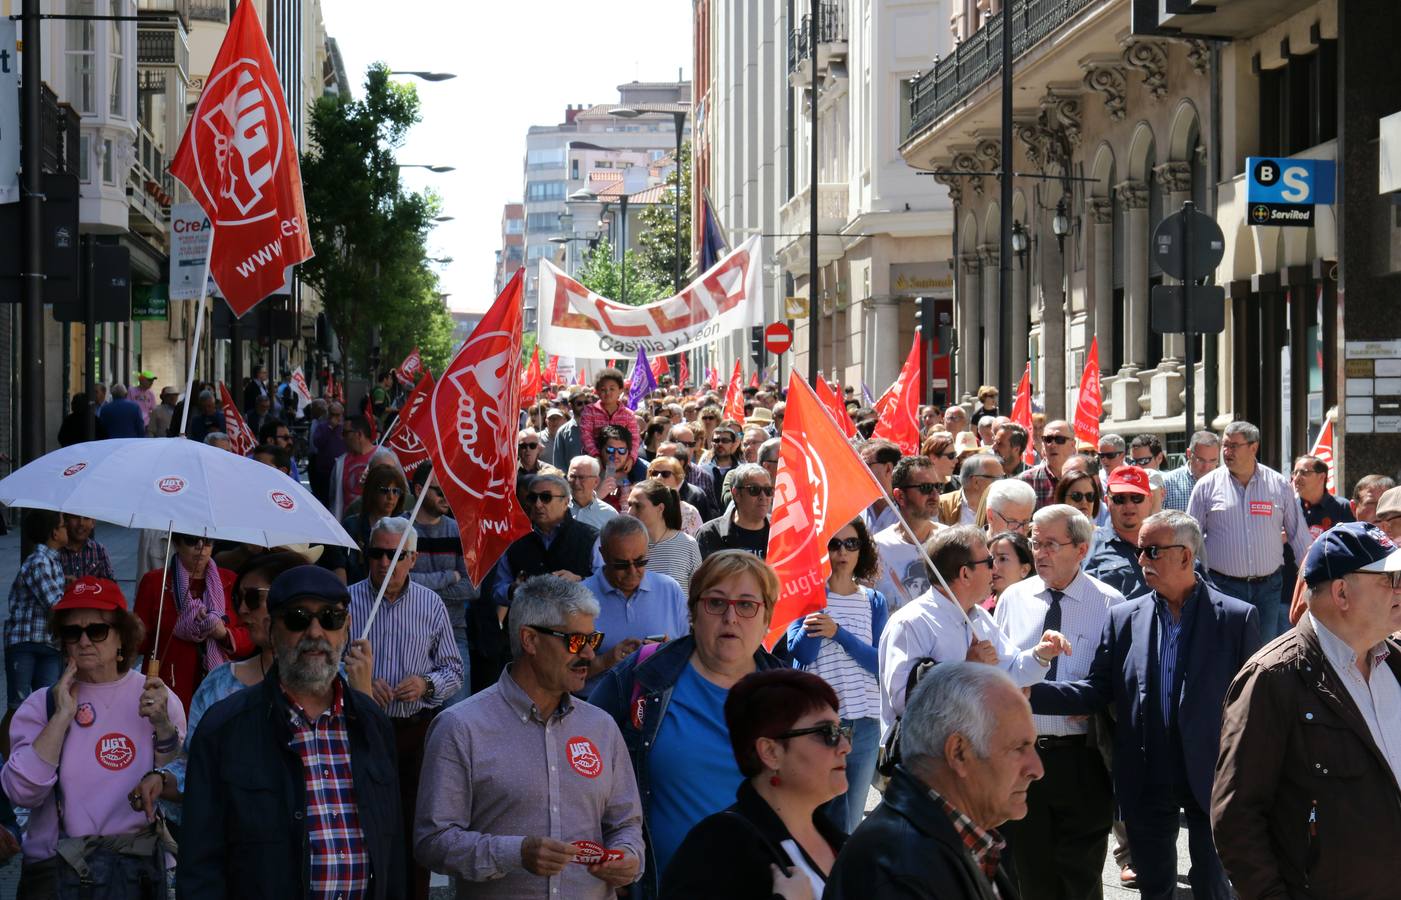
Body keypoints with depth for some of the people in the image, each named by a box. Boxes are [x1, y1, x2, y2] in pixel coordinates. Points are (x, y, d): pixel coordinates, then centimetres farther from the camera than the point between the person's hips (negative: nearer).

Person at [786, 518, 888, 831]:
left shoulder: (874, 601, 8)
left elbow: (881, 664, -3)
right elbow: (802, 653, -15)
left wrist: (838, 633, -17)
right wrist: (819, 590, -15)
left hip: (864, 723, 3)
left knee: (849, 822, 11)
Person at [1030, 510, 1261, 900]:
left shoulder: (1237, 618, -4)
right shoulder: (1124, 618, 4)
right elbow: (1098, 691, 3)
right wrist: (1030, 694, -12)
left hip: (1210, 779, -3)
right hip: (1146, 782, 3)